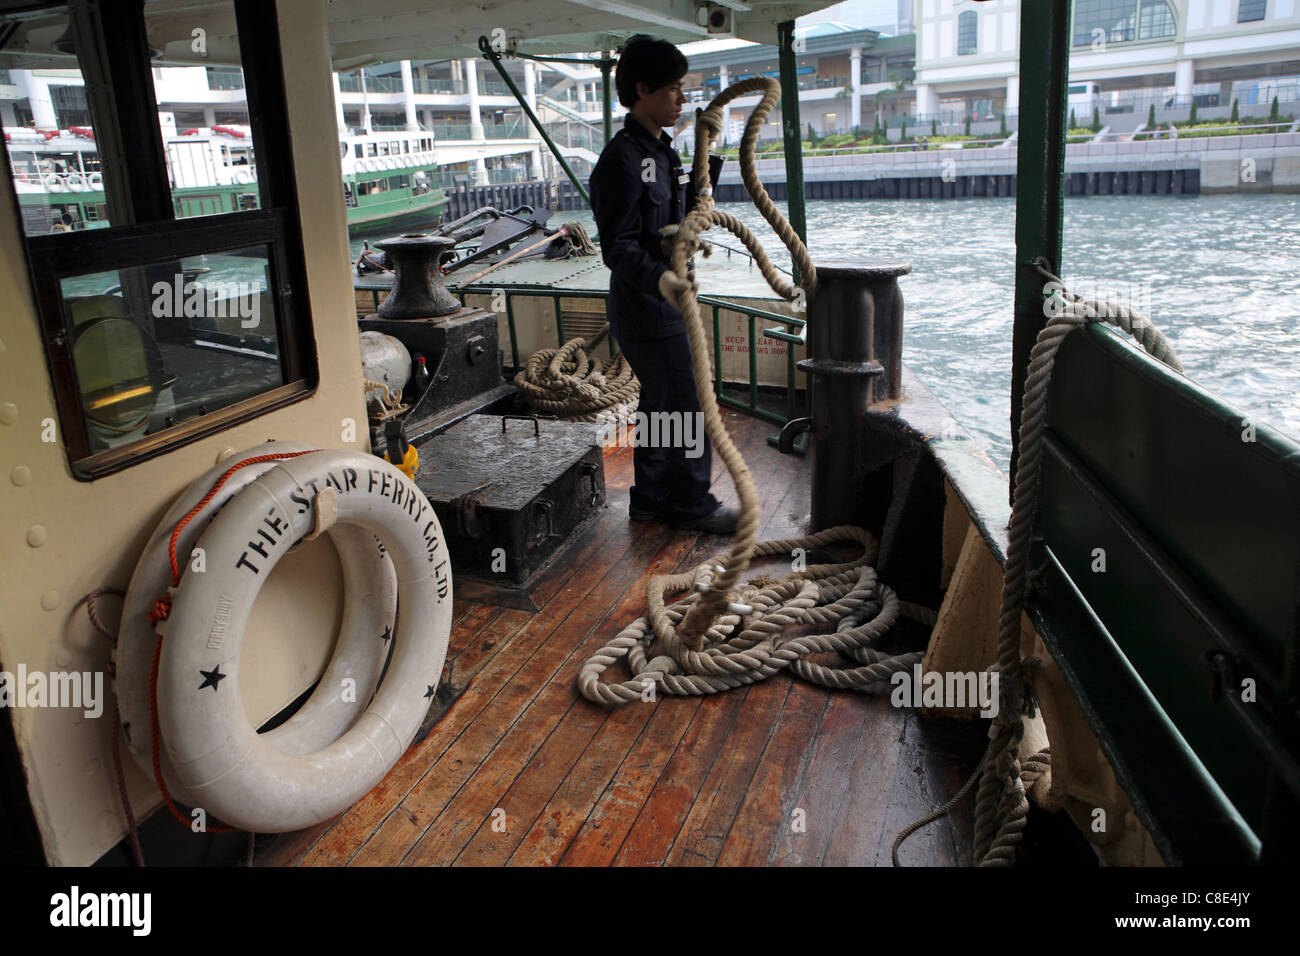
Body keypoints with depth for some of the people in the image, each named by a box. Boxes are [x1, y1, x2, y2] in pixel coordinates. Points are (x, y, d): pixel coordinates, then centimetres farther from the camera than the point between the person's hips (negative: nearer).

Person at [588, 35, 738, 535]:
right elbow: (618, 247, -24)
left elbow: (685, 216, 19)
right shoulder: (623, 159, -19)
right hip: (643, 304, -10)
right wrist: (658, 277, -42)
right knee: (683, 408, -3)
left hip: (663, 301, 10)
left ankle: (651, 498, 29)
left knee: (660, 402, 17)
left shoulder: (661, 152, 12)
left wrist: (709, 159, 10)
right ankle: (694, 504, 11)